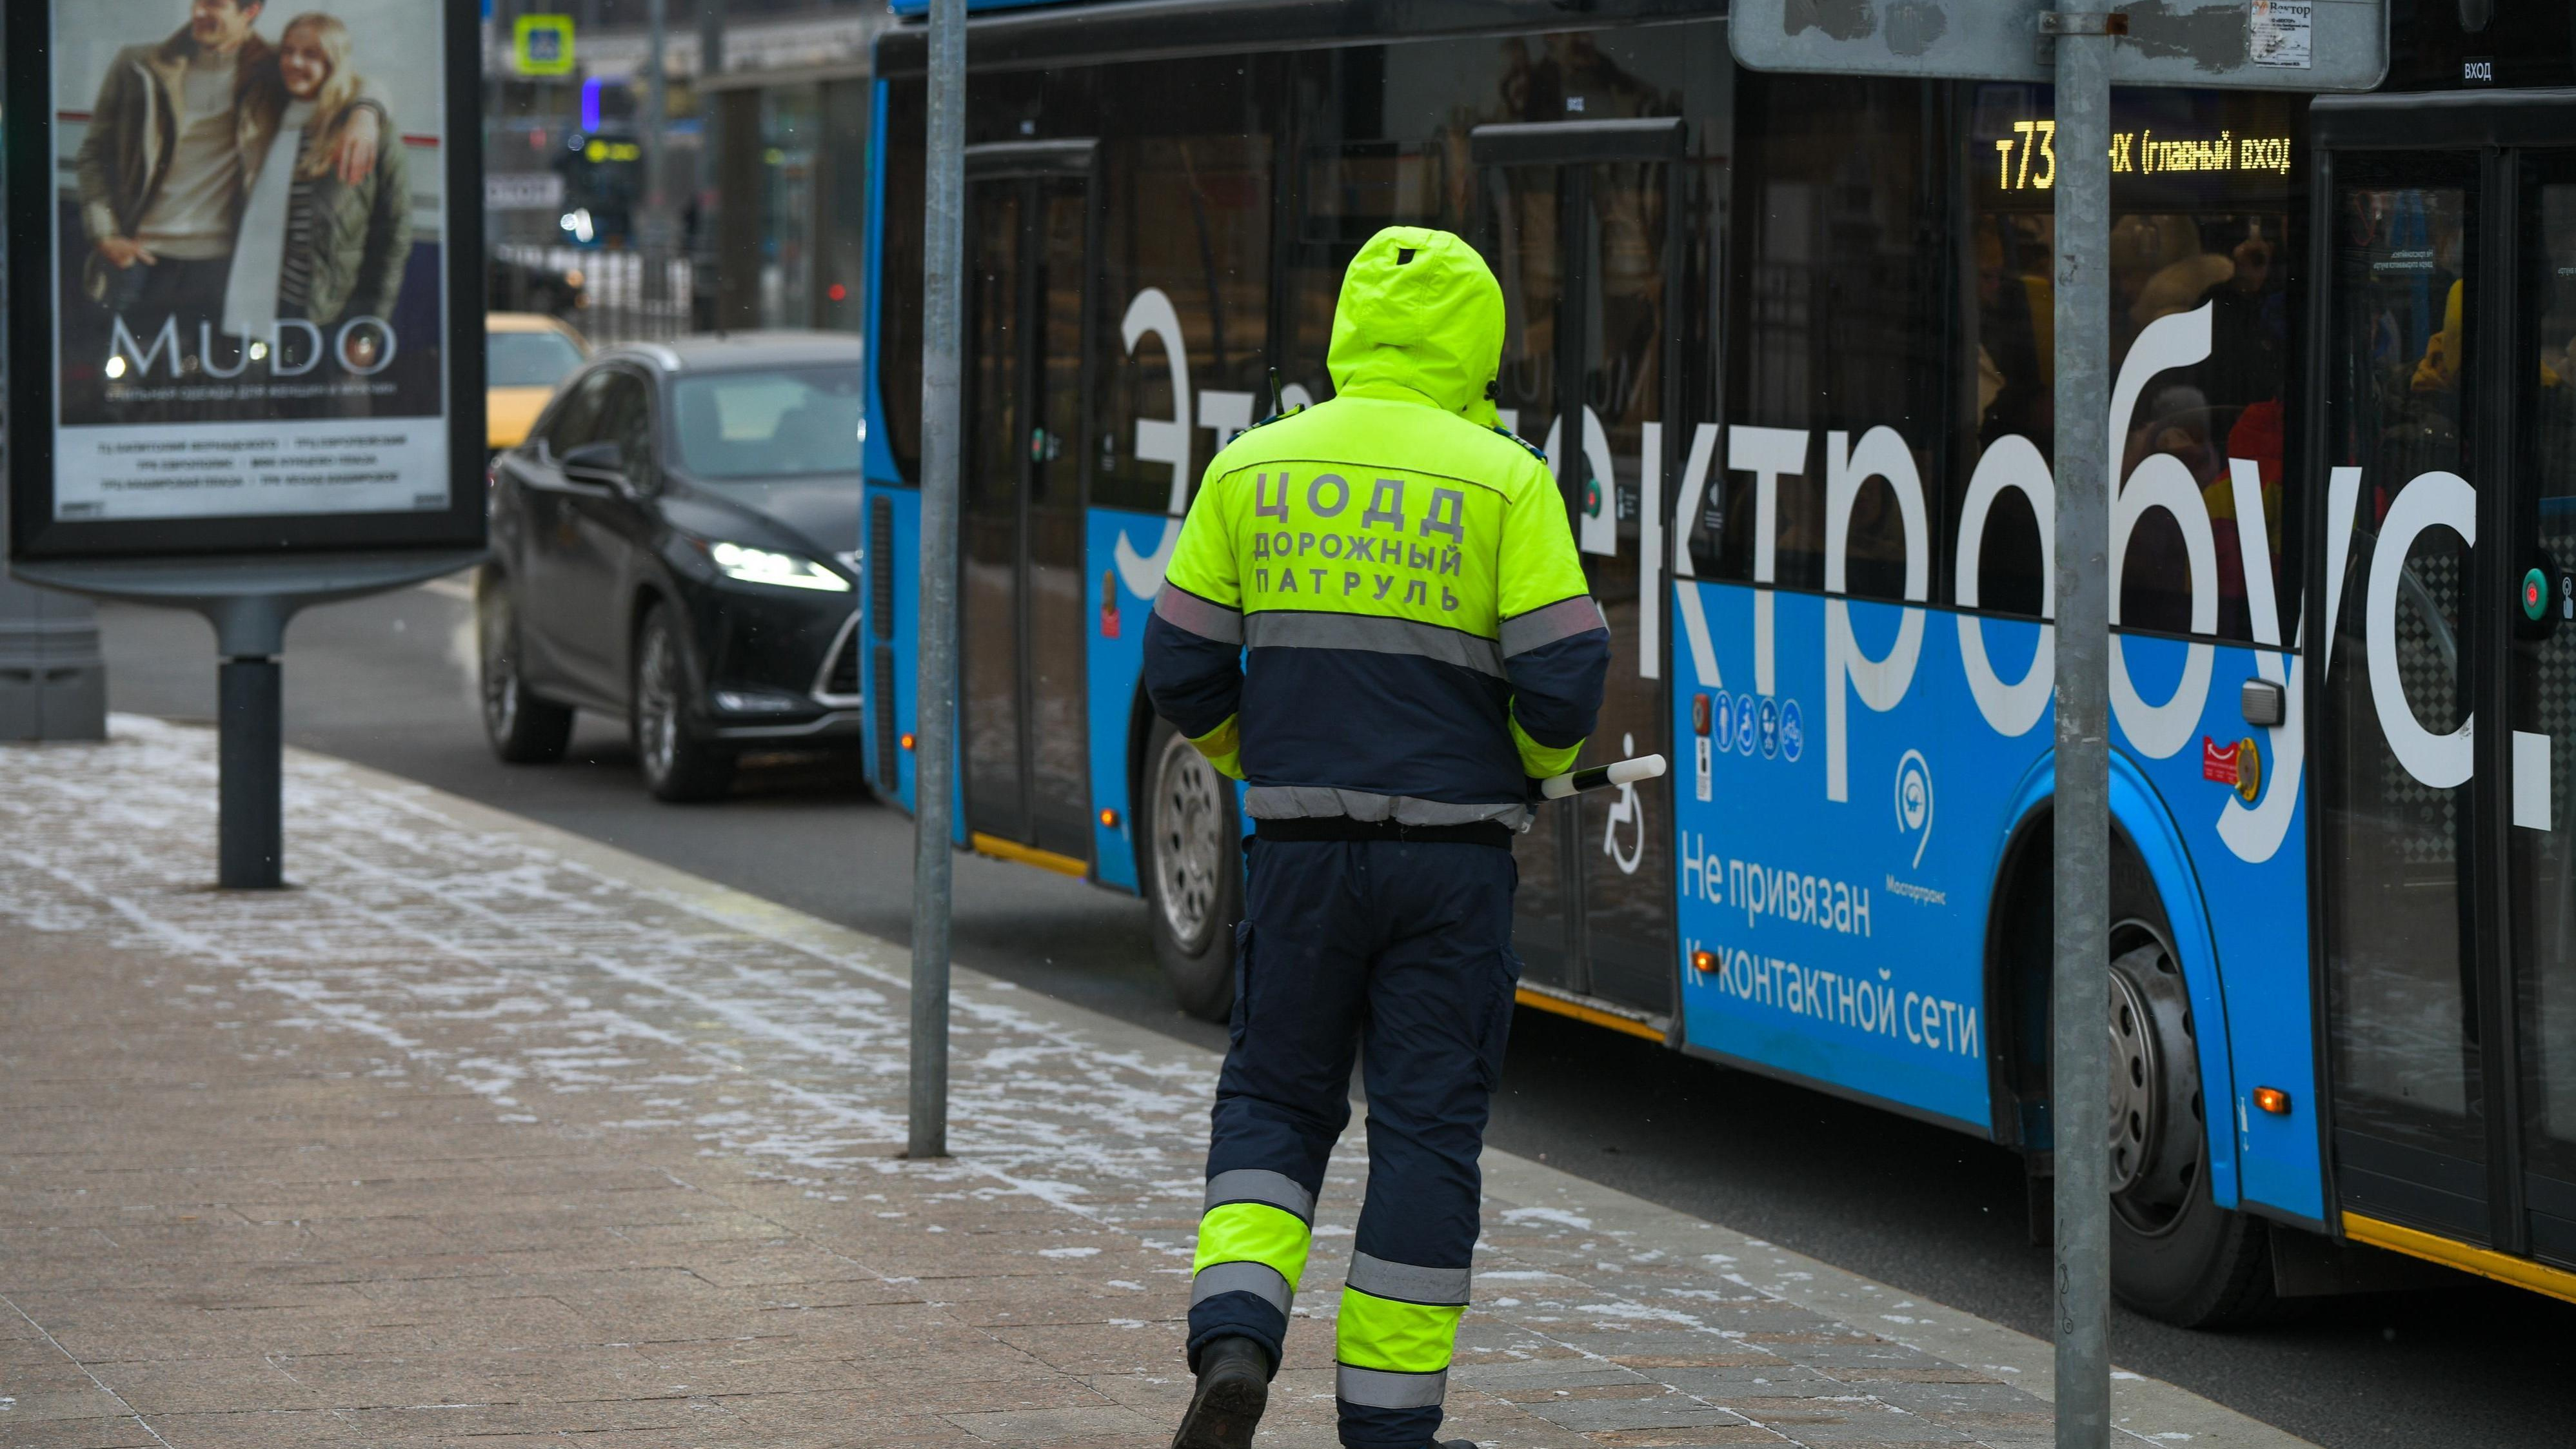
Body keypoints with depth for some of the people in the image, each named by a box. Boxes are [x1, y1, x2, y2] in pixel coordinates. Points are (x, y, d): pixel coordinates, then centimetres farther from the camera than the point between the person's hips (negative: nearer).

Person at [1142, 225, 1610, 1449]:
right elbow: (1564, 675, -11)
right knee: (1427, 1129, 6)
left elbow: (1181, 668, 4)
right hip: (1450, 854, -2)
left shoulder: (1254, 469, 3)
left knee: (1275, 1102, 15)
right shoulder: (1505, 482, -5)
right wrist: (1533, 766, 11)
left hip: (1301, 844, 2)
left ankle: (1234, 1335, -8)